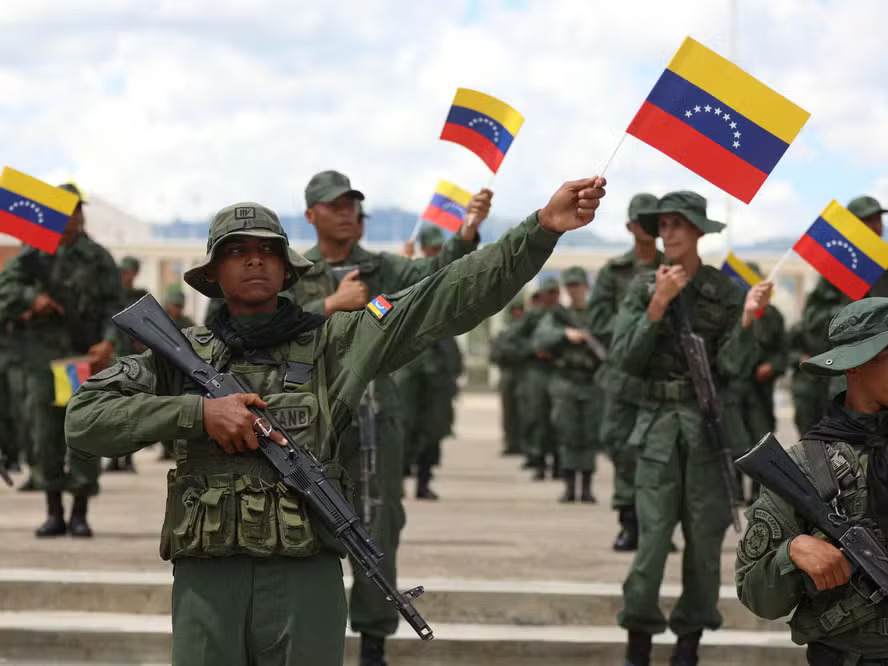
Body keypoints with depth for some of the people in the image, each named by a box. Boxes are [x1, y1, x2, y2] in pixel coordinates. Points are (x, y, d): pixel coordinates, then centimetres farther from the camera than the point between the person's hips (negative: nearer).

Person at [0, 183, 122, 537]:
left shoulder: (98, 258, 5)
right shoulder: (33, 255, 9)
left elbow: (115, 305, 0)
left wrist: (108, 342, -15)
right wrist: (33, 298, -15)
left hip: (85, 359, -1)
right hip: (43, 358, 1)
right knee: (46, 436, 3)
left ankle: (80, 514, 5)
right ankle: (54, 514, 12)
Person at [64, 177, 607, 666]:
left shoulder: (332, 341, 9)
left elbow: (448, 299, 1)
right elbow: (85, 418, 4)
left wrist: (541, 228, -9)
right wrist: (198, 412, -7)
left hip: (307, 582, -1)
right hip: (207, 580, 1)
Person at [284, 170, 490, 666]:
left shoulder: (382, 269, 5)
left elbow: (436, 273, -12)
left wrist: (468, 233, -29)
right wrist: (333, 304, -17)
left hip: (376, 417, 0)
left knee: (378, 535, 2)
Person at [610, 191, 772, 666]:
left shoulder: (725, 292, 2)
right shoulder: (643, 288, 4)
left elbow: (732, 369, -3)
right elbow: (626, 359, -5)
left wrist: (747, 318, -16)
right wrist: (657, 306, -13)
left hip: (710, 422, 1)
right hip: (659, 420, -1)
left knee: (706, 537, 2)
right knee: (652, 537, -8)